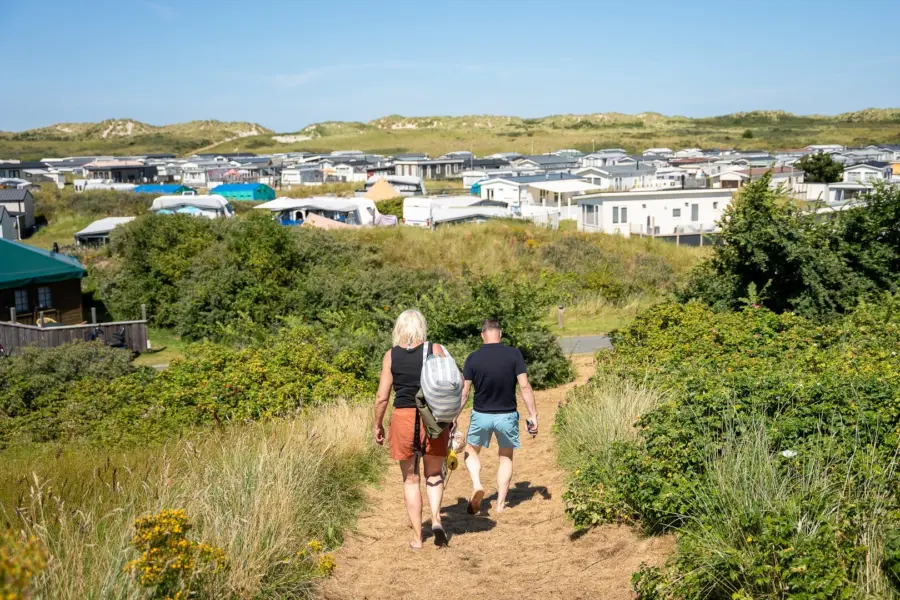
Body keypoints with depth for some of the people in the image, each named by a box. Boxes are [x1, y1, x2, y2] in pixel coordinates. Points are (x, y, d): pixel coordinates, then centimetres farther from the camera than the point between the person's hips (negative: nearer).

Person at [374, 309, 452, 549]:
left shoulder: (391, 355, -1)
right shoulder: (435, 350, -2)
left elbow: (382, 397, 0)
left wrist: (378, 425, 13)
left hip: (404, 418, 0)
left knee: (411, 479, 13)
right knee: (434, 475, 19)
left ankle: (417, 537, 15)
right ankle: (436, 518, -5)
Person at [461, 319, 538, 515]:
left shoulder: (474, 358, -8)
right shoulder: (514, 354, -9)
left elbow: (464, 391, -6)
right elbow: (524, 386, -12)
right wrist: (533, 415, -6)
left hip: (481, 415, 0)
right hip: (507, 416, 0)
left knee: (471, 451, 24)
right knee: (506, 457, 19)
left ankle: (477, 486, 0)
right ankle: (500, 504, 17)